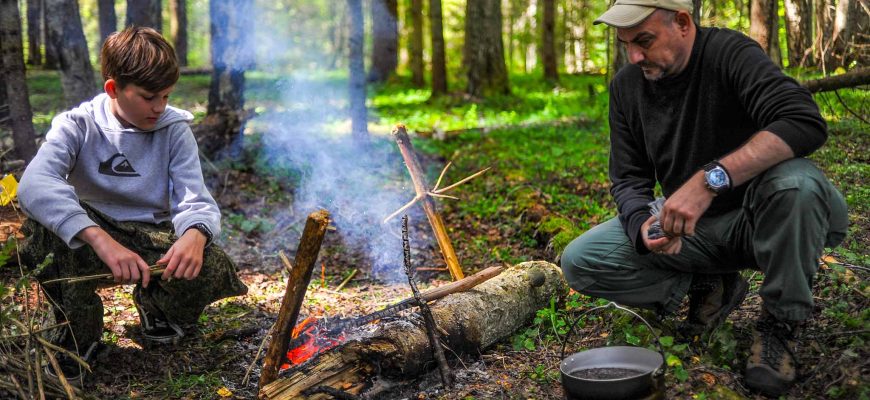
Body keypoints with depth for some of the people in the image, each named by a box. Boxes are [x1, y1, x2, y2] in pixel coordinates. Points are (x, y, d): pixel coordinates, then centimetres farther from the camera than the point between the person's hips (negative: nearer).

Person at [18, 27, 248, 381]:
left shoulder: (174, 129, -5)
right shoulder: (78, 125, -11)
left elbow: (197, 202, -13)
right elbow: (34, 184, -31)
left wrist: (195, 234, -40)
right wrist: (102, 240, -47)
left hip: (153, 239, 1)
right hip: (90, 235, -1)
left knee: (212, 270, -29)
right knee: (45, 221, -32)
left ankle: (155, 305, 8)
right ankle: (80, 328, -8)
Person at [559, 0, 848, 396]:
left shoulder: (729, 53, -19)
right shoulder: (626, 85, -2)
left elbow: (805, 122, -35)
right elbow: (628, 179, 0)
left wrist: (710, 179, -44)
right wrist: (642, 224, -24)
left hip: (757, 219, -5)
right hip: (692, 229, 5)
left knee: (796, 183, -39)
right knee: (579, 262, -13)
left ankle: (781, 322, -15)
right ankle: (708, 285, 4)